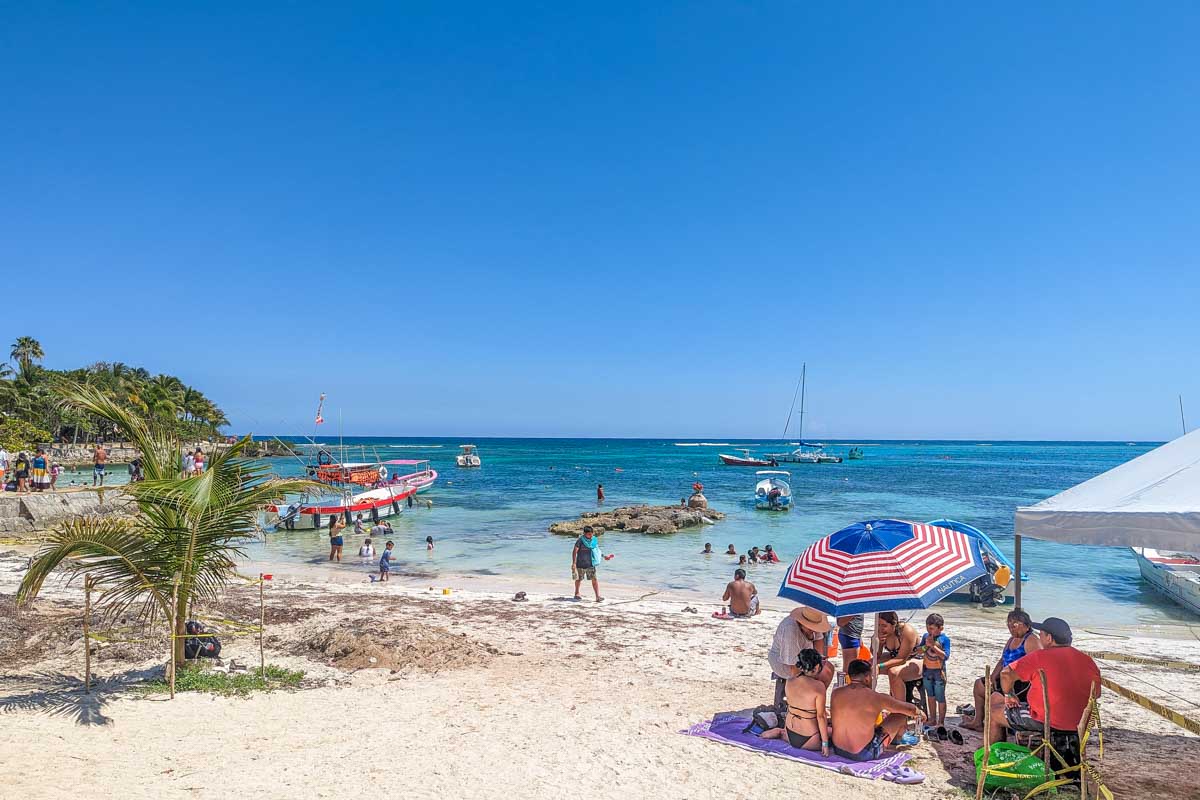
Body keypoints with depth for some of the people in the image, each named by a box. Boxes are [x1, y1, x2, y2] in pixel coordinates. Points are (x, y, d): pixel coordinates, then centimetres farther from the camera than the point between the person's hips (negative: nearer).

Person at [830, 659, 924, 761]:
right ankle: (898, 739, 45)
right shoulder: (876, 698, -15)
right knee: (901, 715, 11)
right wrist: (919, 713, 25)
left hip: (838, 749, 5)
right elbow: (910, 709, 1)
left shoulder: (836, 693, -4)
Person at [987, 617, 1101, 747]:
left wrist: (1009, 695, 1)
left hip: (1044, 722, -7)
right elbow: (1096, 693, 13)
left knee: (993, 713, 14)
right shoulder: (1088, 660, 3)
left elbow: (1006, 673, -16)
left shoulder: (1040, 657, -14)